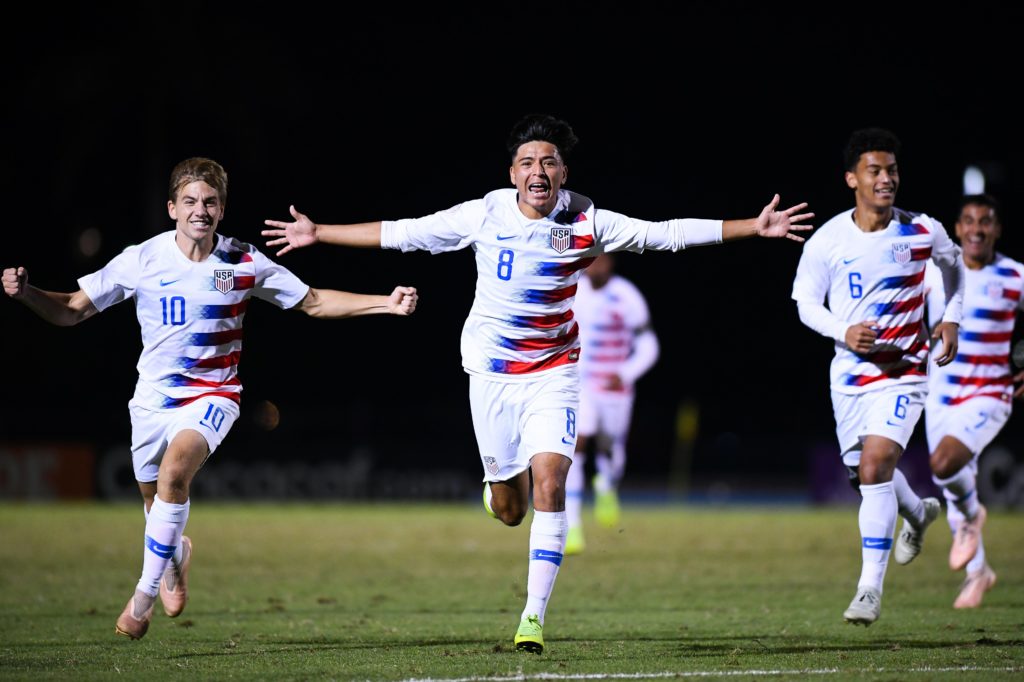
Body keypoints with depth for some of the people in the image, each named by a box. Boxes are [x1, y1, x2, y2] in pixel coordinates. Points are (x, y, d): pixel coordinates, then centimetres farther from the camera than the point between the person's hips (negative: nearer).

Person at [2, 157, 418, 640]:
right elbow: (72, 310, -2)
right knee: (154, 497, 14)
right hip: (154, 395, 2)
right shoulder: (141, 260, -7)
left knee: (174, 472, -29)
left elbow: (314, 302, 5)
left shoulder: (245, 264, -6)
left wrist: (387, 304, -4)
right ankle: (175, 556, 52)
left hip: (212, 395, -2)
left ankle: (145, 592, -18)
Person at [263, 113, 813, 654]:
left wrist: (756, 227, -11)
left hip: (554, 371, 0)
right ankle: (500, 482, 45)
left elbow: (668, 234, -6)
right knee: (509, 510, 5)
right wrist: (317, 233, 1)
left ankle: (534, 616, -15)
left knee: (549, 484, -19)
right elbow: (401, 234, 0)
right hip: (492, 369, 1)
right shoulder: (483, 216, -8)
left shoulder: (587, 223, -9)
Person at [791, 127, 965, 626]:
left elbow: (953, 263, 16)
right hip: (850, 372, 3)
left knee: (875, 464, -21)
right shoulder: (827, 240, -8)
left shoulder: (923, 232, -7)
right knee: (869, 475, 15)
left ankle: (871, 587, -18)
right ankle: (918, 513, 52)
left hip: (904, 370, -3)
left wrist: (951, 318, 6)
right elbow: (806, 302, 2)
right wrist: (843, 332, -17)